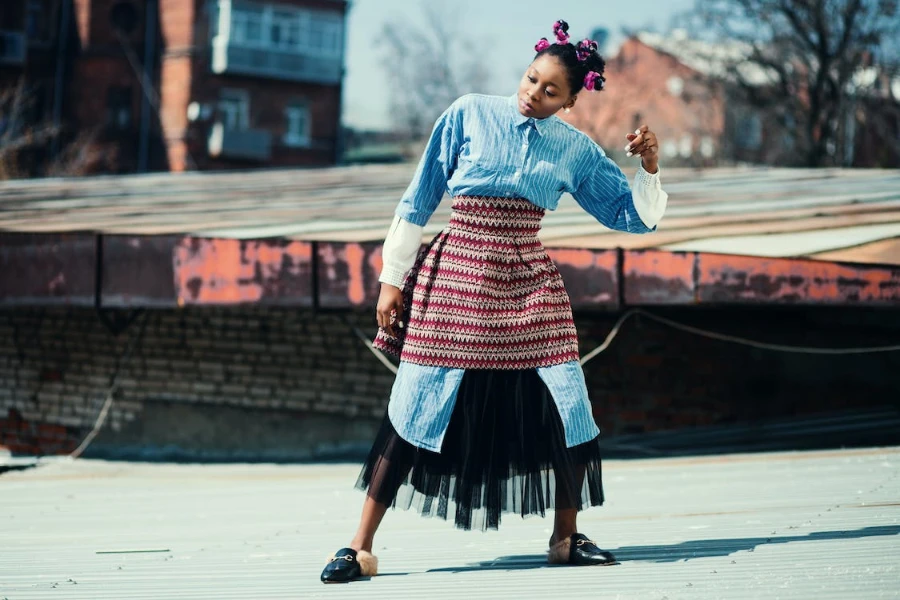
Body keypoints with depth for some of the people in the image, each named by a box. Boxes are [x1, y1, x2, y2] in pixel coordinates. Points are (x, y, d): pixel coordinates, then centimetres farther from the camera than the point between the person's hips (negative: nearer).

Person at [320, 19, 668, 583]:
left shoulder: (575, 150, 5)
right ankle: (360, 549, 1)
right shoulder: (469, 114, -2)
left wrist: (650, 170, -11)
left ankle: (567, 538, 16)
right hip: (455, 278, -3)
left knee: (568, 409, -4)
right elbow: (418, 202, 3)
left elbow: (632, 215, 8)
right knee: (414, 412, -5)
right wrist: (393, 277, 2)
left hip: (529, 284, 3)